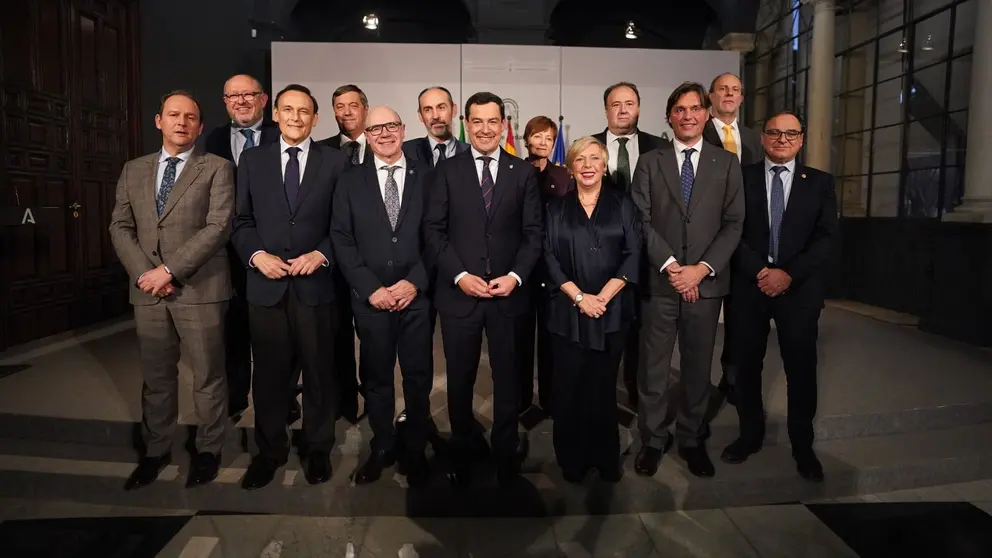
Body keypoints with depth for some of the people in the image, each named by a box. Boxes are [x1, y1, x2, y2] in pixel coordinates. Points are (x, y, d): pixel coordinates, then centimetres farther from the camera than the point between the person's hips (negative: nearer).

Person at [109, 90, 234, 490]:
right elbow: (120, 228, 10)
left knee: (207, 375, 5)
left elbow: (218, 227, -11)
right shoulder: (133, 171, 15)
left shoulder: (217, 168, 0)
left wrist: (170, 270, -15)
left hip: (200, 289, -4)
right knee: (156, 377, 13)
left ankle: (207, 450, 21)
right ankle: (156, 451, 28)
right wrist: (144, 274, -7)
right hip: (147, 291, 4)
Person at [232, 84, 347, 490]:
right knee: (269, 373, 10)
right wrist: (257, 254, -9)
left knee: (319, 370, 8)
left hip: (316, 283, -1)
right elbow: (242, 221, 8)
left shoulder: (335, 162, 5)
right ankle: (270, 450, 27)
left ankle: (318, 449, 25)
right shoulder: (252, 160, 10)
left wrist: (321, 254, -12)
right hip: (266, 283, 2)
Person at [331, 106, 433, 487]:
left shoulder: (426, 178, 5)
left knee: (418, 377, 6)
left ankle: (415, 451, 23)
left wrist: (414, 282, -11)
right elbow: (341, 240, 1)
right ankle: (382, 447, 28)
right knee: (376, 377, 11)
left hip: (417, 295, -1)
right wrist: (370, 288, -9)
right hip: (370, 297, 1)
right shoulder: (350, 181, 7)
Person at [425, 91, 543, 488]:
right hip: (459, 292, 0)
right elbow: (434, 231, -1)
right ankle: (463, 451, 32)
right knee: (460, 378, 12)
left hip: (508, 293, 0)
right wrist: (460, 275, -12)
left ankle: (506, 452, 27)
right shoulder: (447, 171, 3)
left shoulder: (522, 172, 5)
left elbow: (533, 232, 3)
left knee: (506, 376, 9)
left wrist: (515, 276, -10)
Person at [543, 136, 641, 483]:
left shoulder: (622, 205, 7)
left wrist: (603, 297, -12)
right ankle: (571, 459, 18)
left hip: (612, 310, 0)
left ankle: (606, 458, 22)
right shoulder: (556, 208, 9)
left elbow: (633, 255, -1)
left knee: (603, 385, 6)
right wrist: (579, 297, -11)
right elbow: (549, 257, 0)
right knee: (568, 386, 2)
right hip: (567, 310, 0)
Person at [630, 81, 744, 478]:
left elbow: (734, 223, 2)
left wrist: (702, 268, -11)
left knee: (698, 367, 10)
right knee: (654, 367, 5)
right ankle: (653, 439, 20)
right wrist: (671, 266, -12)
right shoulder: (650, 163, 6)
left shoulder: (726, 163, 8)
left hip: (707, 282, 1)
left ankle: (691, 439, 26)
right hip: (659, 282, 0)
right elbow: (641, 221, -2)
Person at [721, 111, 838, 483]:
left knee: (801, 369, 5)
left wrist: (789, 274, -14)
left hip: (800, 288, 0)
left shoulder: (820, 182, 8)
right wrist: (759, 271, -14)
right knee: (746, 366, 8)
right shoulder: (741, 178, 6)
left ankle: (803, 447, 21)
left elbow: (826, 237, -1)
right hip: (750, 286, 0)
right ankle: (750, 435, 25)